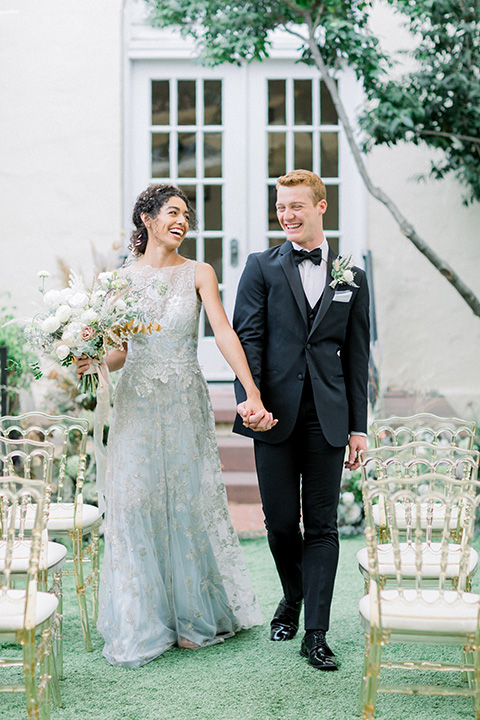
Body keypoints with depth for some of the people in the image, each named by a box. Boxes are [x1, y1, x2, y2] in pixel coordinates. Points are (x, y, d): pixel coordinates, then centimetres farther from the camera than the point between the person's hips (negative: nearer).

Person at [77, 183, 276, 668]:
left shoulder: (198, 274, 2)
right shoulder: (122, 278, 6)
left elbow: (224, 334, -11)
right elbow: (122, 351, 7)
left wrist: (253, 394, -23)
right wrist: (92, 361, -15)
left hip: (185, 405, -1)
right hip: (137, 404, 1)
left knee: (189, 501, 6)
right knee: (136, 502, 0)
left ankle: (193, 613, 24)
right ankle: (142, 623, 15)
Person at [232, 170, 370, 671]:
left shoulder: (351, 278, 10)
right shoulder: (262, 267, 5)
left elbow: (356, 356, 10)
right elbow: (247, 336, -4)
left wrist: (358, 426, 6)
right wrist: (247, 398, -19)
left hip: (327, 417, 1)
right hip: (275, 415, -1)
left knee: (322, 526, 3)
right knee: (280, 521, 6)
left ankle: (316, 634, 9)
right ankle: (292, 598, 34)